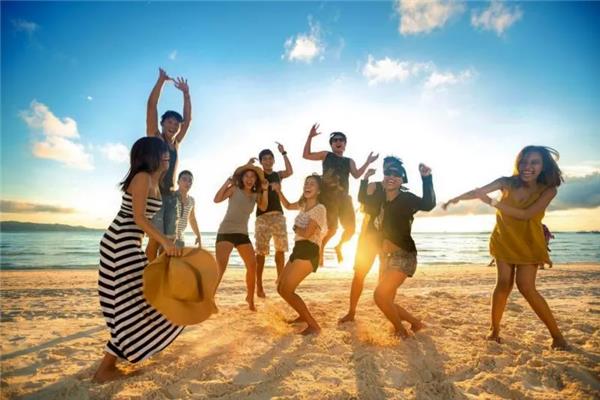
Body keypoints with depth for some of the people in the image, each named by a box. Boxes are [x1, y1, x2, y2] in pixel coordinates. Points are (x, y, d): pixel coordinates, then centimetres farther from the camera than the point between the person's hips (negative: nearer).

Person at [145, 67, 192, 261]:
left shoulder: (175, 143, 15)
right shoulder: (154, 137, 3)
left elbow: (188, 119, 20)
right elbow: (151, 105, -2)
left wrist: (186, 93, 21)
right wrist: (161, 80, 1)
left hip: (171, 196, 5)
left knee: (169, 240, 3)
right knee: (155, 239, -11)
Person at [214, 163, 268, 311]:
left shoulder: (255, 195, 9)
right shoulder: (234, 189, -2)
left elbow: (264, 207, -8)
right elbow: (217, 199, -14)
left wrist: (265, 190, -13)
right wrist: (226, 183, -18)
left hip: (242, 233, 5)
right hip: (225, 231, -5)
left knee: (252, 266, 0)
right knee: (220, 268, -15)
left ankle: (250, 298, 19)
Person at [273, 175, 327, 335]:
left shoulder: (319, 208, -11)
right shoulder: (304, 205, 15)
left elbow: (307, 233, -19)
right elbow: (288, 206, 35)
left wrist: (295, 228, 0)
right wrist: (279, 191, 22)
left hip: (308, 252, -9)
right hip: (298, 250, 9)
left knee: (286, 291, -14)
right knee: (281, 288, 12)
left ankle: (314, 326, -7)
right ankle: (303, 315, 31)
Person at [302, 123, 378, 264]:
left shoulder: (349, 161, 17)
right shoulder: (326, 155, 10)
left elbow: (357, 175, 1)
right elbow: (306, 155, 5)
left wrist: (367, 162, -9)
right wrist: (310, 137, -3)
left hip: (344, 197, 4)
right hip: (328, 197, -4)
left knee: (350, 228, 3)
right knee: (332, 228, -12)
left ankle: (339, 247, 31)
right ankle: (320, 248, 16)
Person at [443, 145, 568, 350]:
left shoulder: (548, 190, -14)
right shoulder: (507, 183, -11)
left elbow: (526, 214, -25)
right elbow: (479, 191, -21)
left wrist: (492, 202, -33)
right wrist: (457, 198, -40)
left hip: (528, 243, -1)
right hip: (504, 240, 2)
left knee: (526, 287, -10)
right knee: (503, 283, -5)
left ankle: (557, 335, 7)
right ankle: (494, 329, 7)